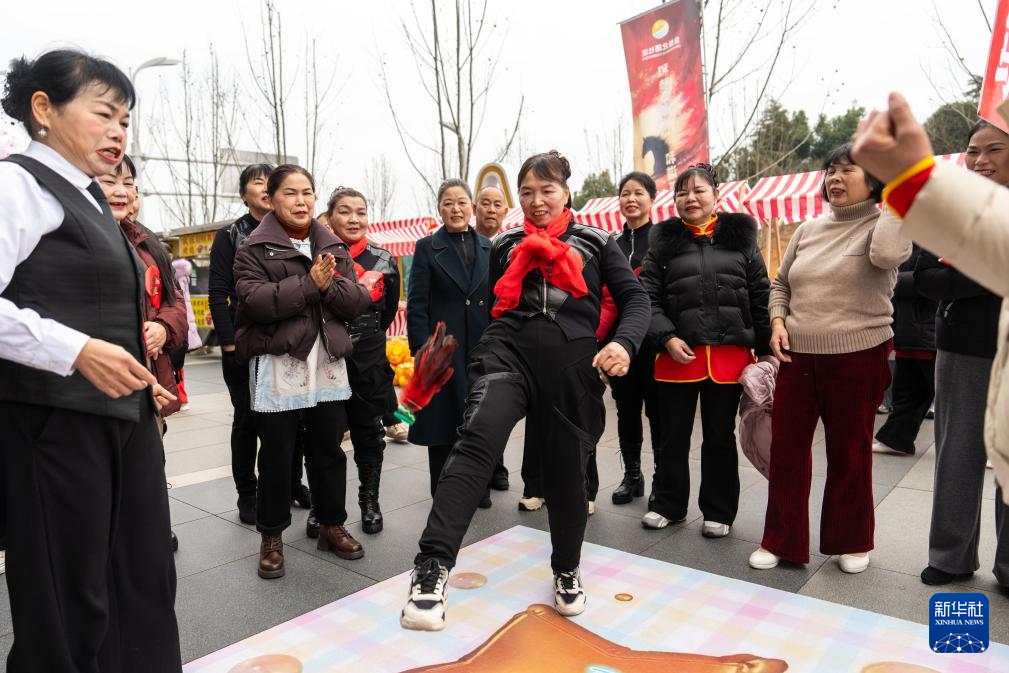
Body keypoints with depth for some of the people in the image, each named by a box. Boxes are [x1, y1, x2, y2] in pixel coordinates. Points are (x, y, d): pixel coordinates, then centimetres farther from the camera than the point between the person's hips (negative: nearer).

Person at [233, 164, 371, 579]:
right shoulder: (254, 248, 0)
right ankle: (271, 537, 24)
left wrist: (330, 285, -15)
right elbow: (254, 300, -16)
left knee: (329, 450, 13)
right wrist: (309, 284, -17)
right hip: (276, 367, -3)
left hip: (328, 365, 4)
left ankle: (332, 526, 30)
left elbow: (358, 301, 4)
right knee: (277, 457, 6)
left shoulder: (333, 247, 12)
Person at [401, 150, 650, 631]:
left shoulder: (596, 243, 14)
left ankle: (566, 571, 34)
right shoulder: (505, 247, 20)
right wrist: (480, 363, 20)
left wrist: (624, 343, -13)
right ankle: (432, 568, -30)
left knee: (565, 469, 7)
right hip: (509, 350, 1)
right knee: (477, 441, -27)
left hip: (571, 361, 0)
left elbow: (635, 299, 7)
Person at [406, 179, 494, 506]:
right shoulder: (427, 248, 1)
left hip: (483, 349, 3)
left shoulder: (489, 248, 9)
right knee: (443, 420, 5)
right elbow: (416, 305, -4)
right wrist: (422, 352, -11)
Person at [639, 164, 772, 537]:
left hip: (730, 356, 0)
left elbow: (760, 298, 8)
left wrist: (765, 349, 4)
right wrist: (666, 338, -12)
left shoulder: (742, 237, 8)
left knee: (720, 437, 12)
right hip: (678, 355, 0)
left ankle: (718, 511, 28)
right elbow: (648, 296, 1)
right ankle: (669, 504, 30)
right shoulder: (664, 240, 6)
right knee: (673, 436, 11)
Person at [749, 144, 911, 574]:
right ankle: (780, 541, 21)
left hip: (858, 358, -4)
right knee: (786, 450, 6)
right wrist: (777, 321, 0)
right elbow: (780, 284, 18)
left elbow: (887, 254, -27)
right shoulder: (808, 230, 11)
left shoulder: (883, 224, -2)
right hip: (798, 357, 4)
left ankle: (852, 542, 30)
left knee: (850, 454, 10)